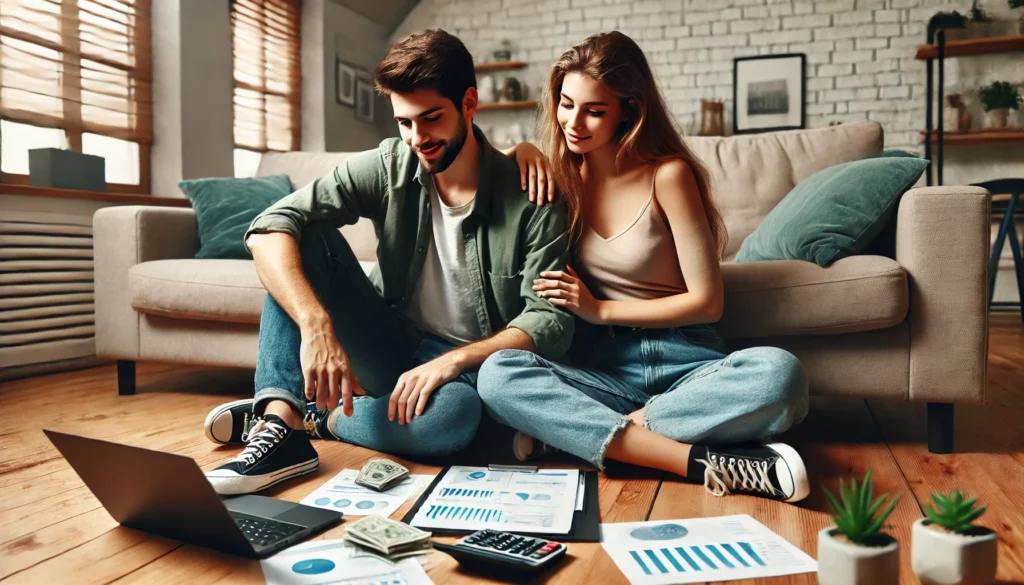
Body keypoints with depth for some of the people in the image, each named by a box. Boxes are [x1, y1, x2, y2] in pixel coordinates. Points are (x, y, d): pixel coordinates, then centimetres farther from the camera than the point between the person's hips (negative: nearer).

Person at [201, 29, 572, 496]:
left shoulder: (529, 198, -13)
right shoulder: (387, 168, -8)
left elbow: (551, 322, -15)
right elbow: (269, 228, -19)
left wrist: (453, 361, -28)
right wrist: (316, 326, -36)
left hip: (465, 366, -2)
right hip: (389, 349, 2)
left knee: (454, 414, -39)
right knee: (308, 235, -18)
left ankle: (308, 417, -11)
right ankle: (278, 421, -29)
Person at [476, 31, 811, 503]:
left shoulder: (668, 175, -7)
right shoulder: (564, 174, 4)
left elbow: (707, 301, -7)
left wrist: (601, 309, -8)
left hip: (684, 362, -2)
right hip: (602, 366, 2)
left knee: (778, 374, -34)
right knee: (496, 375, -29)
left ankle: (569, 432, -26)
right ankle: (701, 462, -31)